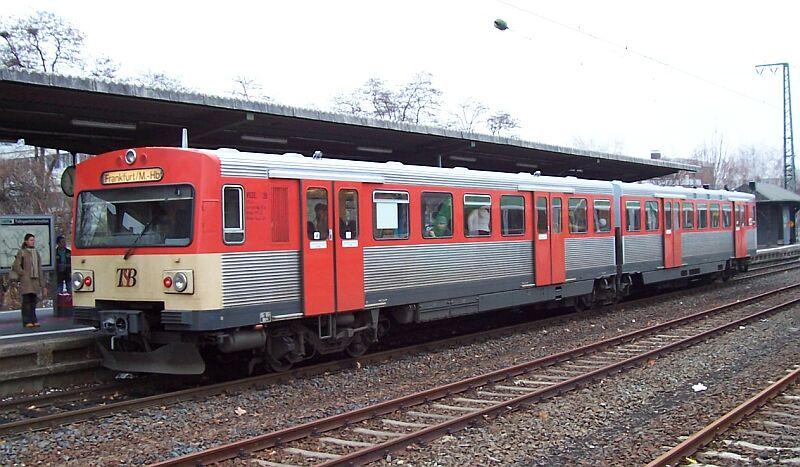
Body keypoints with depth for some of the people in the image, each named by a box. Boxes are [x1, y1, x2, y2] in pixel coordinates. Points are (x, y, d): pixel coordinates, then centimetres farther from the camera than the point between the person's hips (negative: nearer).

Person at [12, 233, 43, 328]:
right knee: (26, 301, -6)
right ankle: (27, 321, -4)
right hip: (26, 281, -5)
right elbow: (16, 266, -5)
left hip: (35, 280, 5)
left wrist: (41, 282, 12)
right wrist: (23, 274, -8)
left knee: (33, 300, 6)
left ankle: (33, 320, 11)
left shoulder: (36, 253, 16)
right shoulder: (21, 252, -1)